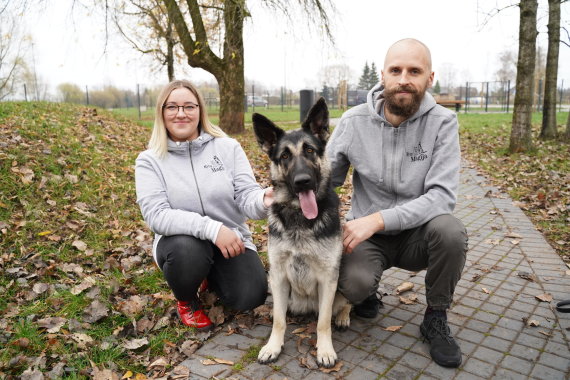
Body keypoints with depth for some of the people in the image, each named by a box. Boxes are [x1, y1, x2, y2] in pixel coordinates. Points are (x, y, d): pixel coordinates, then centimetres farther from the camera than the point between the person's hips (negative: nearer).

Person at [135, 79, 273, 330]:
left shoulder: (228, 147, -4)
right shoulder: (149, 160, -6)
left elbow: (246, 196, -9)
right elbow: (156, 215, -18)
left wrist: (264, 201, -36)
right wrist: (212, 228, -32)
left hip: (232, 239, 2)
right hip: (179, 241, -1)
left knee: (251, 297, -18)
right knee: (187, 250, -36)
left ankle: (212, 275, 20)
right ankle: (186, 300, 2)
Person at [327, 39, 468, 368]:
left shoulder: (443, 122, -11)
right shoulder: (354, 121, -7)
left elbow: (443, 195, -21)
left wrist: (379, 219, -32)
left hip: (417, 233, 1)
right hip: (366, 234, 0)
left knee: (450, 230, -32)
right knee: (353, 284, -31)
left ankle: (436, 318, -3)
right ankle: (368, 294, 11)